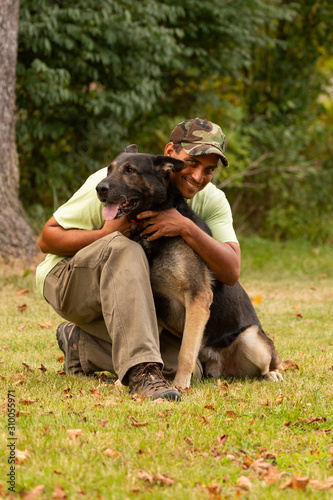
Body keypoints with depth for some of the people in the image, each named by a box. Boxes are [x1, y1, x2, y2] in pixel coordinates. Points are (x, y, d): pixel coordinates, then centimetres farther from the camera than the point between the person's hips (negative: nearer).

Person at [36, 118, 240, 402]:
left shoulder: (211, 200, -9)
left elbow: (231, 273, -21)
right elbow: (47, 239, -17)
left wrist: (187, 228, -36)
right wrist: (105, 234, -35)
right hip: (68, 280, -5)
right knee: (124, 247, -37)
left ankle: (81, 342, 7)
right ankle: (141, 370, -44)